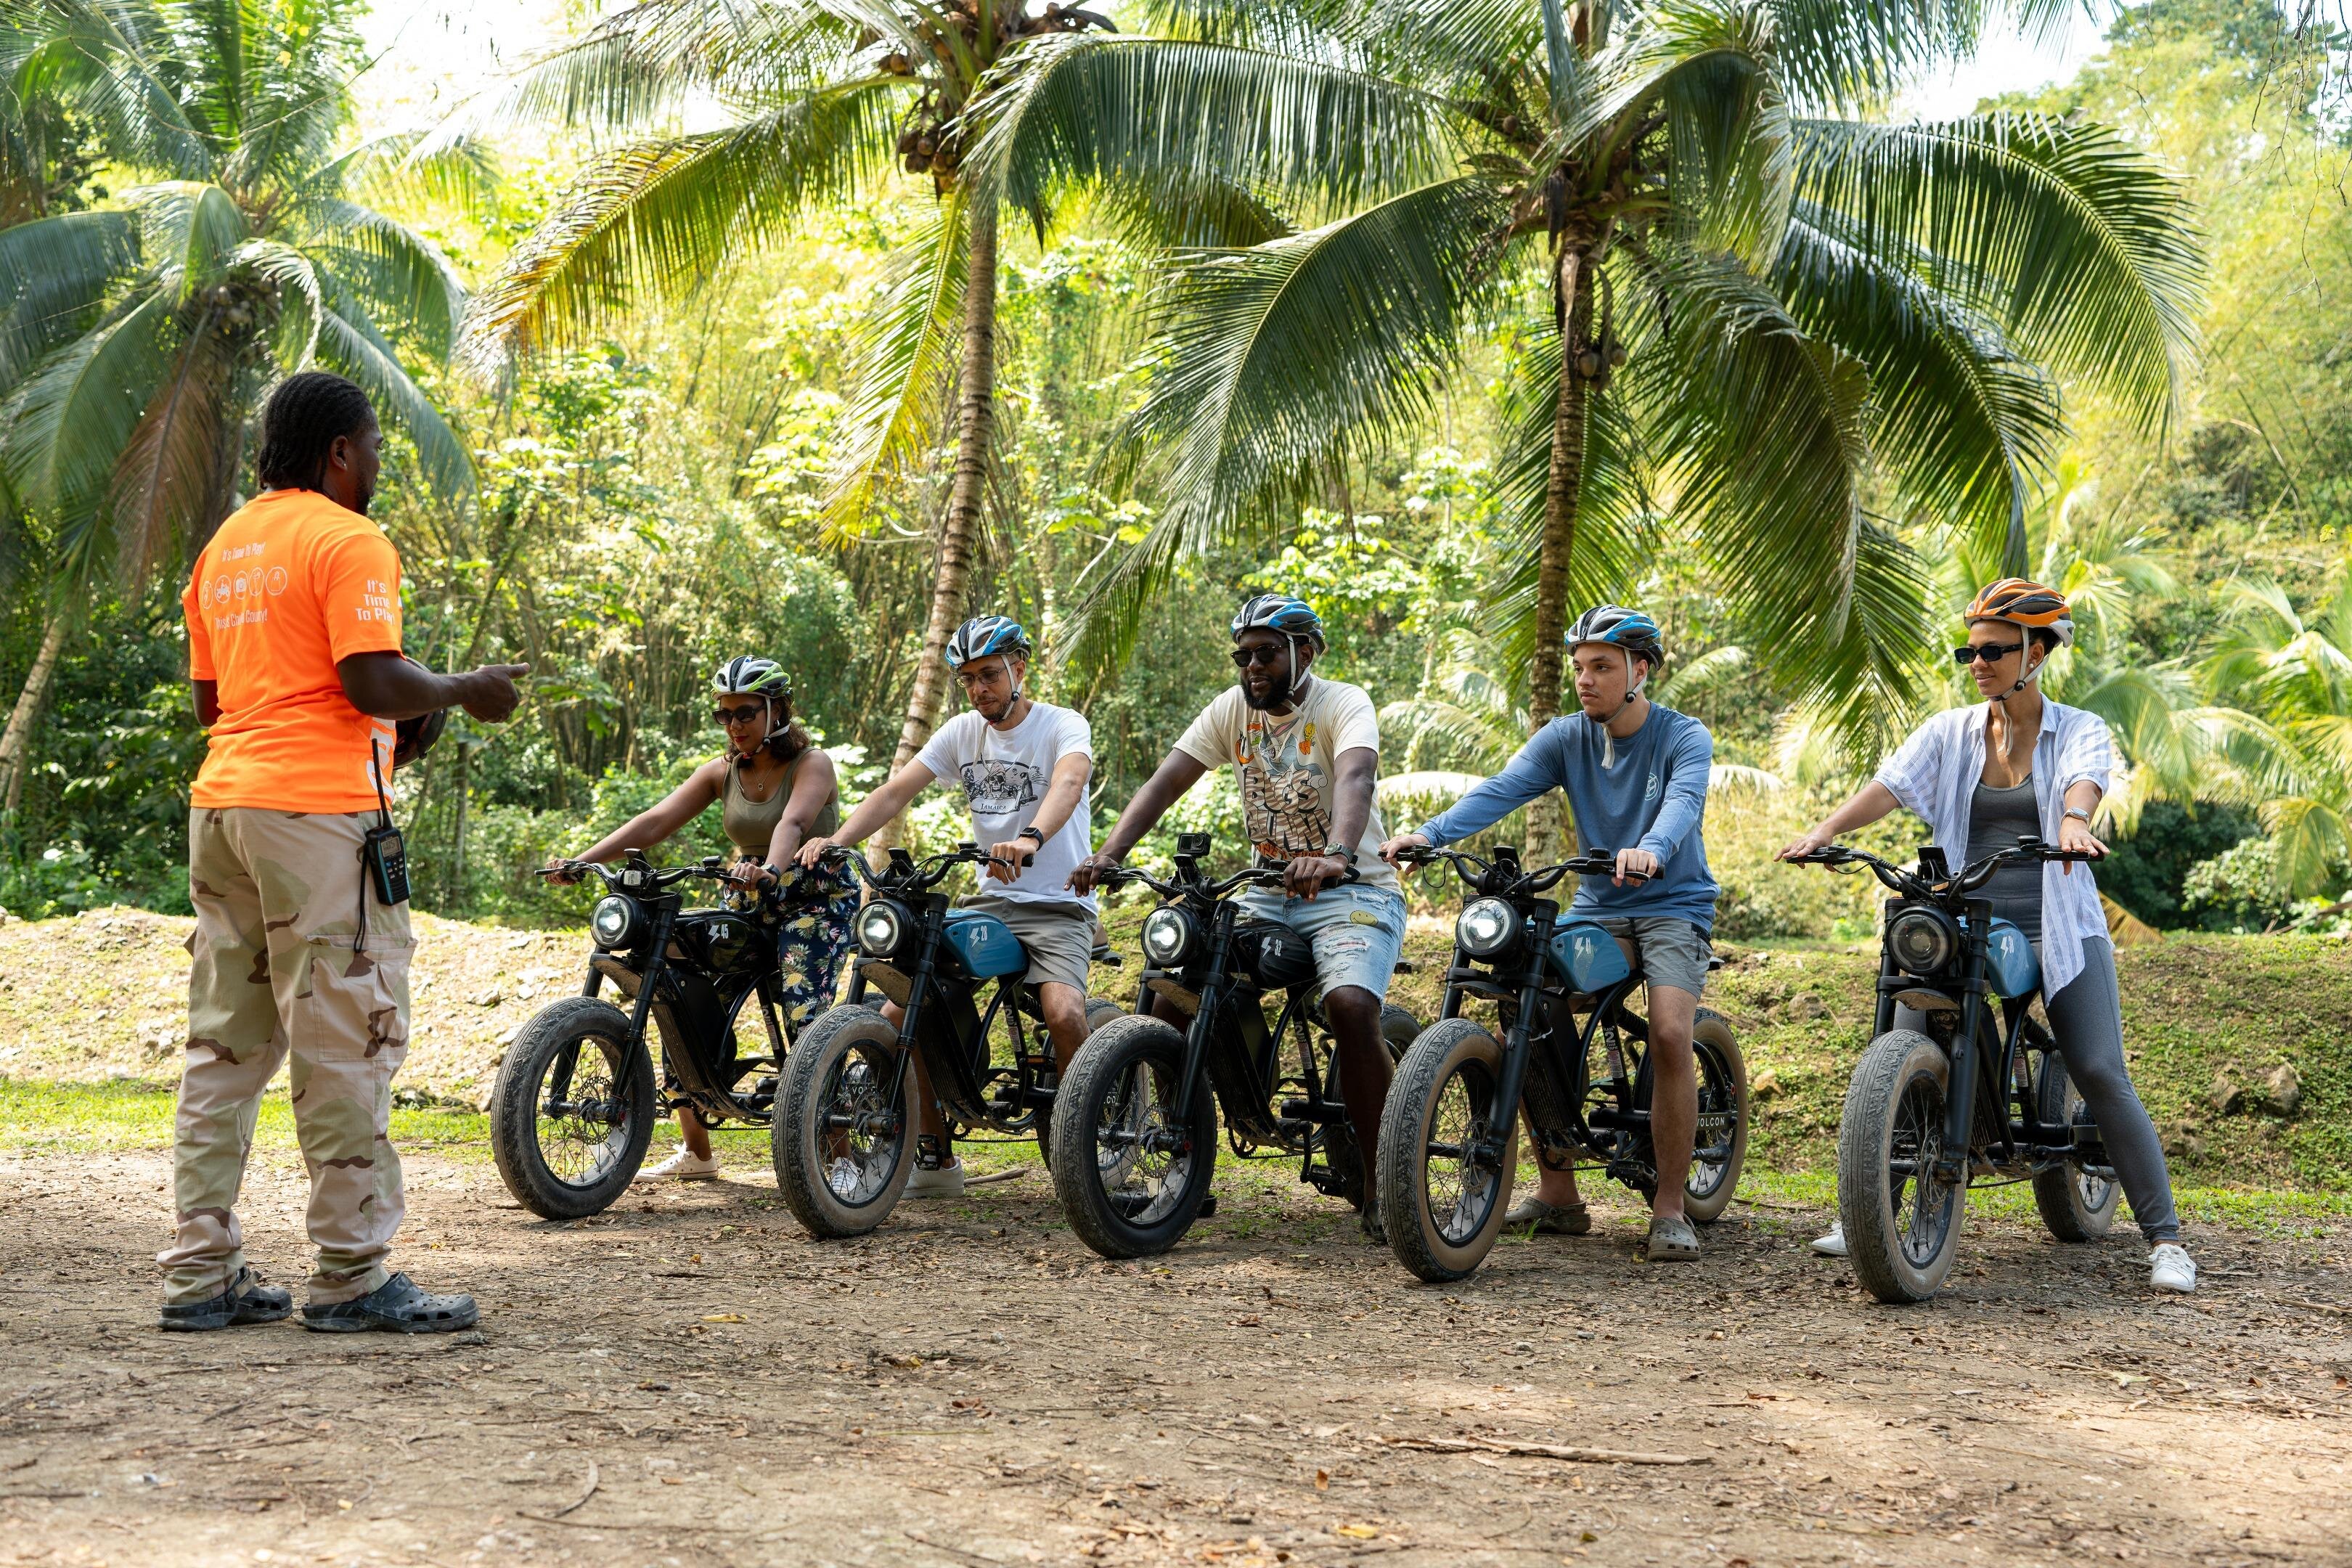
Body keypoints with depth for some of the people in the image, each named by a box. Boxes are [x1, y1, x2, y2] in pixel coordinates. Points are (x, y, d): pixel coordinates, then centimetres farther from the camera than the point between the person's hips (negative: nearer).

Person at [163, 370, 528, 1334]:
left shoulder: (226, 544, 19)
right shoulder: (347, 542, -8)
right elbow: (375, 683, -17)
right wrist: (466, 693, -1)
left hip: (222, 801, 9)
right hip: (318, 804, -9)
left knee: (225, 1042, 10)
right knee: (345, 1043, -4)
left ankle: (199, 1272, 11)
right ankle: (351, 1277, -1)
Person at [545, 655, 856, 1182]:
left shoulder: (812, 764, -11)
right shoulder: (723, 772, 4)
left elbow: (793, 822, -32)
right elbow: (655, 822, -6)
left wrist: (769, 869, -54)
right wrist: (581, 862, -19)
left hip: (819, 899, -6)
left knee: (804, 1016, -26)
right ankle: (695, 1153, 5)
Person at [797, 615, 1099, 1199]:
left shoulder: (1063, 725, -8)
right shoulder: (962, 732, 8)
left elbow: (1069, 781, -31)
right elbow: (895, 792, -2)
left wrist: (1031, 838, -52)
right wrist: (836, 839, -21)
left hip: (1057, 907, -5)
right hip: (989, 902, 5)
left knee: (1064, 1012, -32)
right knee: (896, 1015, -8)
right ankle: (935, 1158, 7)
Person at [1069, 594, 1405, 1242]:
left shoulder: (1344, 704, -12)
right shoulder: (1233, 708, 3)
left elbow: (1354, 779, -32)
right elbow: (1165, 781, -5)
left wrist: (1334, 856, -53)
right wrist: (1107, 854, -22)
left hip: (1353, 890, -5)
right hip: (1268, 893, 6)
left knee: (1350, 1004, -31)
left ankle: (1378, 1182, -18)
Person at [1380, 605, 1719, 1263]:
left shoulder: (1684, 737, -9)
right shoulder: (1566, 736, 2)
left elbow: (1683, 801, -29)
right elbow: (1503, 788, -14)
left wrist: (1651, 850, -53)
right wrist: (1429, 833, -32)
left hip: (1672, 906, -4)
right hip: (1596, 907, 4)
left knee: (1670, 1034, -27)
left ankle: (1670, 1208, -13)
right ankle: (1557, 1195, -1)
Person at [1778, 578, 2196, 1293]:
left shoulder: (2079, 731, 3)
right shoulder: (1950, 733, 9)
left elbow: (2084, 783, -19)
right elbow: (1887, 786, -6)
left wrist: (2073, 823, -43)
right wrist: (1824, 830, -25)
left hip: (2058, 930, -2)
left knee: (2102, 1076, -12)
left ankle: (2165, 1238, -5)